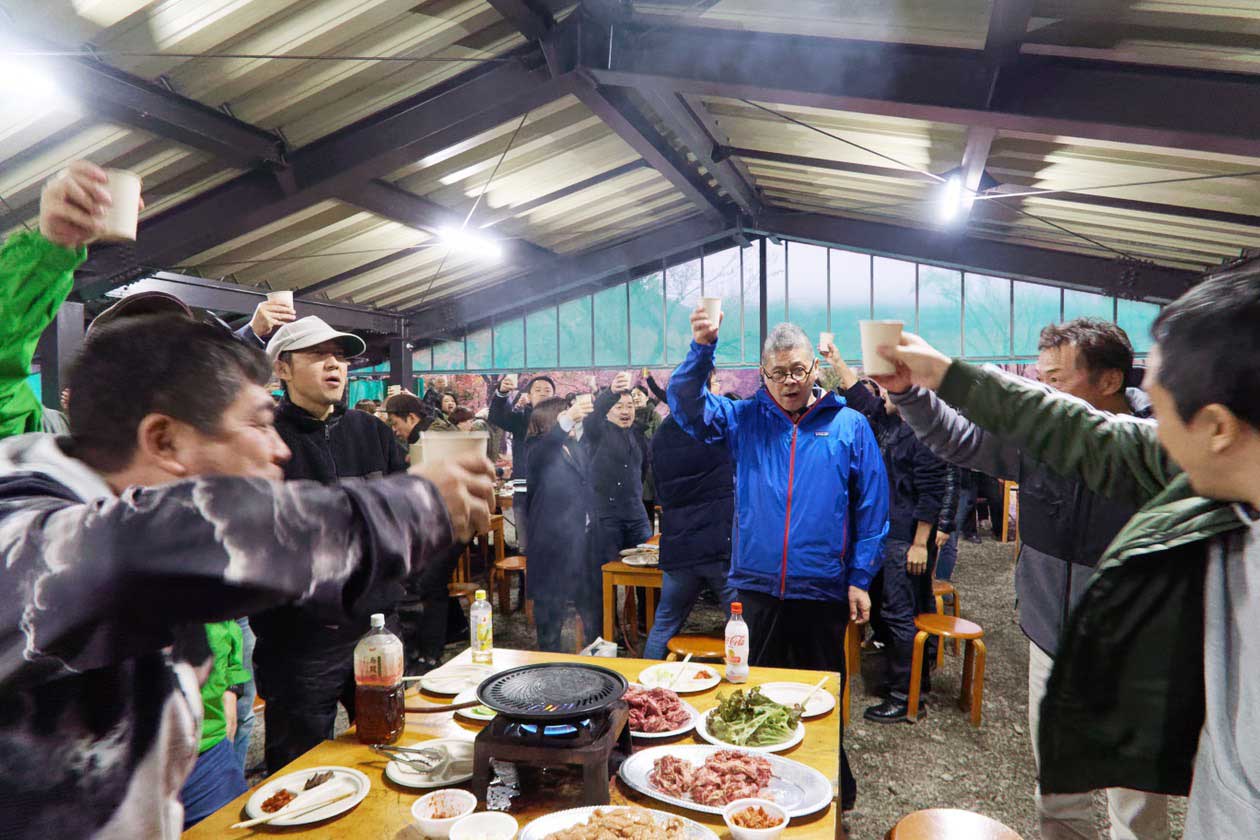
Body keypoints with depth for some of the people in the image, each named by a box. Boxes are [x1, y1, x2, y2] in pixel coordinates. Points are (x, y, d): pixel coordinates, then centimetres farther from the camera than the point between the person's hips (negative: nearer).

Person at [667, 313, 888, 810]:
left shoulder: (848, 426, -1)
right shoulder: (745, 419, 4)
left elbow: (872, 506, -1)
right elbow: (685, 404, -7)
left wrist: (861, 578, -4)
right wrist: (702, 348, -22)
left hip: (823, 590, -1)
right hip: (756, 587, 2)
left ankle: (833, 787, 35)